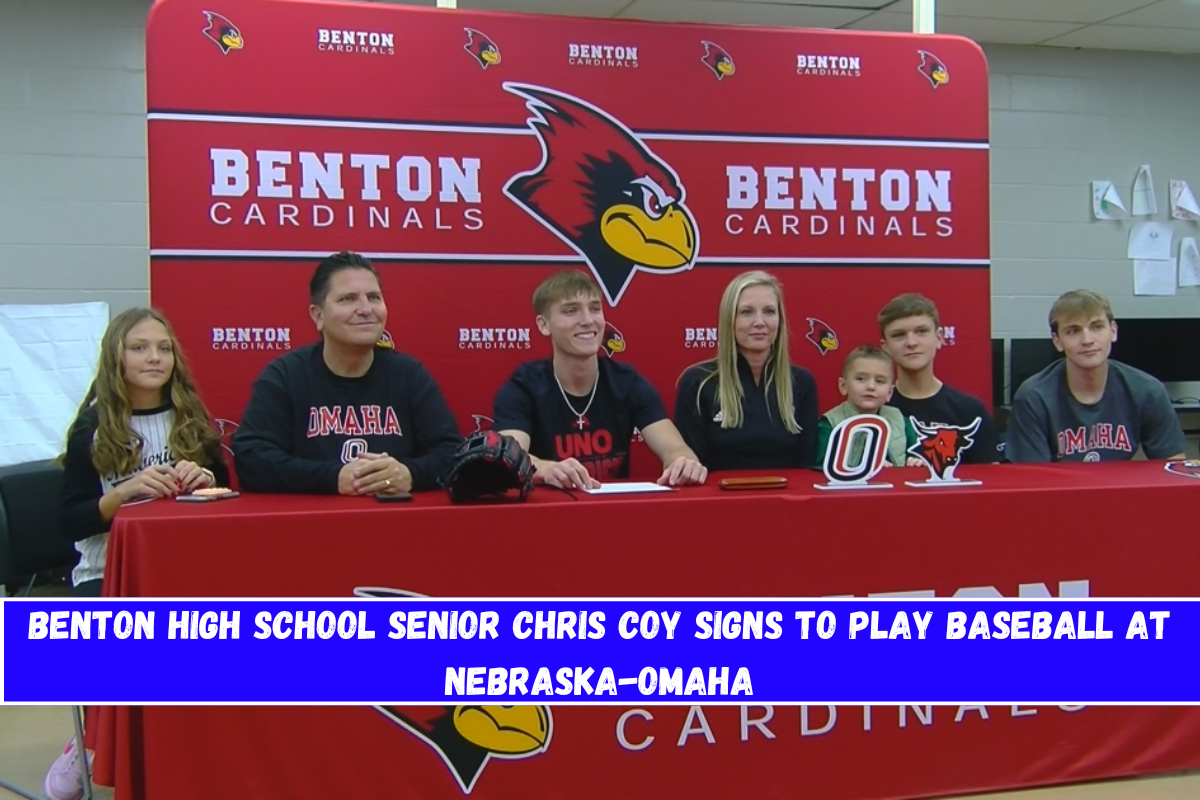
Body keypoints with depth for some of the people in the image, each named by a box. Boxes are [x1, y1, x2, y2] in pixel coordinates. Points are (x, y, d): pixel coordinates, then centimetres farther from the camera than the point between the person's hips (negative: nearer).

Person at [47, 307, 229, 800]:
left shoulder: (191, 420, 8)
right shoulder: (94, 427, 0)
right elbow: (71, 522, -3)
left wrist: (205, 481, -11)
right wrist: (126, 490, -19)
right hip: (107, 571, -2)